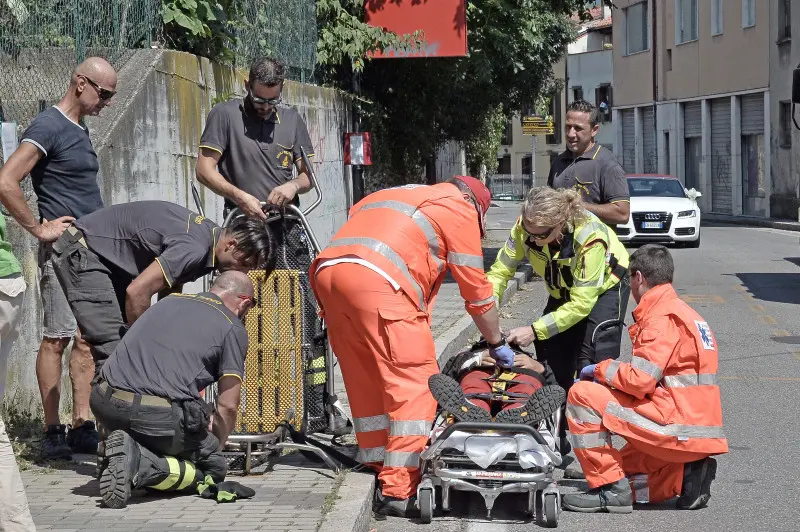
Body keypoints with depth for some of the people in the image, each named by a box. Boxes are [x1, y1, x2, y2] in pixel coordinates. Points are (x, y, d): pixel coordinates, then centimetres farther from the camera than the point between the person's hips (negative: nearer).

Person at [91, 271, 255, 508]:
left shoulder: (169, 300, 25)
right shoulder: (234, 329, 8)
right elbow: (228, 407, 6)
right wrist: (212, 449, 27)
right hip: (160, 416, -7)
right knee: (215, 468, 15)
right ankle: (143, 466, -11)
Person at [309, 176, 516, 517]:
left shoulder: (395, 195, 36)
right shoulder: (460, 208, 15)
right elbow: (476, 290, 17)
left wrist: (420, 336, 36)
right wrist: (497, 343, 30)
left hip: (327, 271, 8)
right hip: (378, 282, -8)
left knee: (366, 382, 17)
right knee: (415, 384, -3)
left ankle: (379, 470, 23)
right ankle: (399, 491, -8)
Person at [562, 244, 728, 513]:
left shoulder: (662, 316, -11)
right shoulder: (683, 312, 20)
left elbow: (639, 381, -20)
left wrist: (601, 369, -3)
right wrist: (609, 378, 13)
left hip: (676, 427, -10)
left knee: (581, 395, -11)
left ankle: (610, 488, -11)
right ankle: (685, 475, 4)